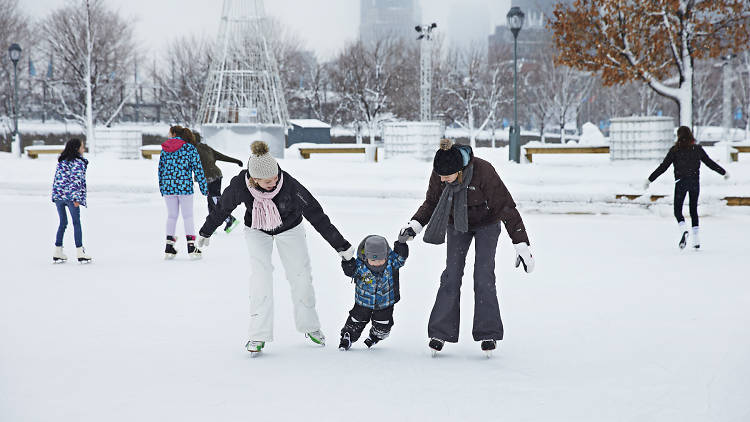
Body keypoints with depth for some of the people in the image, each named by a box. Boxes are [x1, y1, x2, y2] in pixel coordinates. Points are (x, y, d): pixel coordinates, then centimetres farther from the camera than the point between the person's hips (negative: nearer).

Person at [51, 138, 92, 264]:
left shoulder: (61, 161, 14)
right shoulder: (78, 162, -8)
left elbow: (57, 178, 15)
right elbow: (77, 180, -17)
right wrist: (77, 198, -20)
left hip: (58, 196, 6)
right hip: (71, 196, -6)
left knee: (62, 223, 14)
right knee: (77, 223, 2)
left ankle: (57, 253, 12)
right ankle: (80, 252, 2)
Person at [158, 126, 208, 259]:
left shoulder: (165, 148, 5)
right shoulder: (190, 148, -2)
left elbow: (161, 168, 8)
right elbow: (197, 168, -5)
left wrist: (161, 186, 16)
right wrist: (203, 187, 0)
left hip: (168, 187, 3)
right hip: (185, 186, -3)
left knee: (171, 216, 12)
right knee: (188, 216, 4)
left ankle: (169, 248, 12)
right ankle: (191, 246, -2)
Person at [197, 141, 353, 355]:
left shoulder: (290, 185, -37)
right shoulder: (240, 185, -32)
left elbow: (316, 215, -28)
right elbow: (222, 208, -10)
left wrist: (342, 246, -24)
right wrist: (206, 232, 6)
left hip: (289, 228, 0)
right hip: (256, 230, 0)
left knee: (300, 275, 4)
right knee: (260, 276, -15)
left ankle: (309, 325, 26)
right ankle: (258, 336, -9)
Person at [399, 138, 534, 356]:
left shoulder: (484, 171, -34)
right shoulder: (439, 174, -22)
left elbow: (506, 206, -29)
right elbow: (431, 202, -3)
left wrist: (521, 244, -30)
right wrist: (416, 224, -21)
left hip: (486, 224, -3)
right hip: (457, 224, 3)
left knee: (484, 277, -9)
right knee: (451, 275, -5)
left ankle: (488, 333, 1)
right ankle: (440, 332, 0)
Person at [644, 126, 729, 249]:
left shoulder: (675, 150, -5)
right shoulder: (697, 149, 3)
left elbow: (663, 167, -8)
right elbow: (710, 163, 12)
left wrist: (649, 179, -3)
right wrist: (724, 172, 28)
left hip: (681, 182, -3)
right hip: (695, 182, 3)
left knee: (677, 211, 3)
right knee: (694, 210, 13)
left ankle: (684, 231, -26)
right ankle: (696, 240, 10)